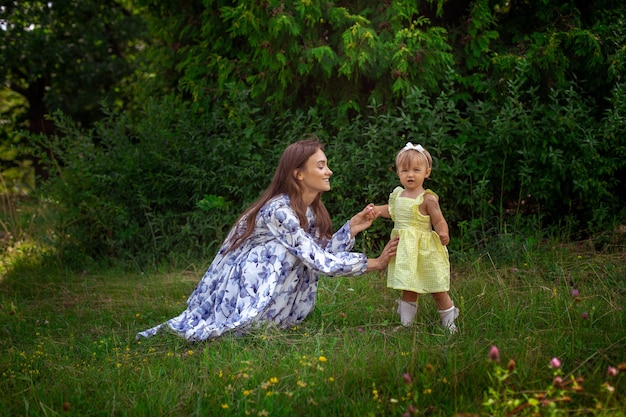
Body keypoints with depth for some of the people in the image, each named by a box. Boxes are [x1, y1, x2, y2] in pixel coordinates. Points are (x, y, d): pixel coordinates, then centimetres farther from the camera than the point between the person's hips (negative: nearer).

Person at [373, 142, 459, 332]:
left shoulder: (427, 198, -13)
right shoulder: (397, 195, 7)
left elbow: (439, 221, -13)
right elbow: (392, 211, 26)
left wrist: (443, 234, -33)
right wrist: (377, 210, 11)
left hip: (424, 251, -6)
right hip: (404, 251, 6)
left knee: (437, 290, 5)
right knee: (408, 289, 12)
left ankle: (449, 321, 21)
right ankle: (406, 323, 21)